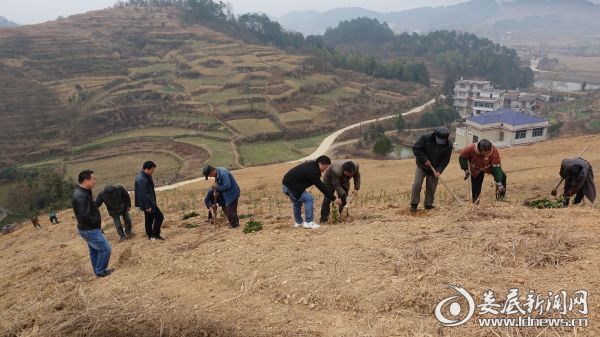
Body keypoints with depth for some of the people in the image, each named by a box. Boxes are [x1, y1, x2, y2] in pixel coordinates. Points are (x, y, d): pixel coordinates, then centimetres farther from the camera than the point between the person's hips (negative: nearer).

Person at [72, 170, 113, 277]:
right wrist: (96, 221, -14)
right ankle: (101, 271, 9)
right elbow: (84, 216, -30)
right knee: (105, 248, -3)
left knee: (94, 250, 20)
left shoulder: (82, 192, 7)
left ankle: (98, 271, 32)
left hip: (89, 229, 10)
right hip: (89, 230, -10)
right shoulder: (81, 196, -26)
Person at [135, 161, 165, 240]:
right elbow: (143, 195, -25)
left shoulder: (146, 176, 8)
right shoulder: (141, 180, -25)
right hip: (148, 203, -10)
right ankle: (155, 234, 6)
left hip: (149, 202, 10)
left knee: (149, 219, 17)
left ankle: (151, 236, 27)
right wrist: (147, 206, -22)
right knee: (159, 217, -4)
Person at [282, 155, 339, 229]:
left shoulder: (311, 165, 8)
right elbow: (321, 187, -19)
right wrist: (333, 199, -13)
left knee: (297, 201, 25)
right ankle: (308, 222, -4)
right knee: (309, 199, -10)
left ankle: (298, 222, 36)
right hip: (290, 186, -11)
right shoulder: (312, 171, -22)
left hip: (286, 184, 11)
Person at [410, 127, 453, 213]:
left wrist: (439, 170, -20)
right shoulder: (425, 138, -21)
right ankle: (414, 204, 5)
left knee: (431, 188, 4)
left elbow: (446, 160, -8)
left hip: (435, 169, 2)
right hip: (422, 166, -2)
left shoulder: (448, 145, -13)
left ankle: (429, 205, 19)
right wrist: (425, 159, -22)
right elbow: (415, 148, -17)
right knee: (417, 185, -7)